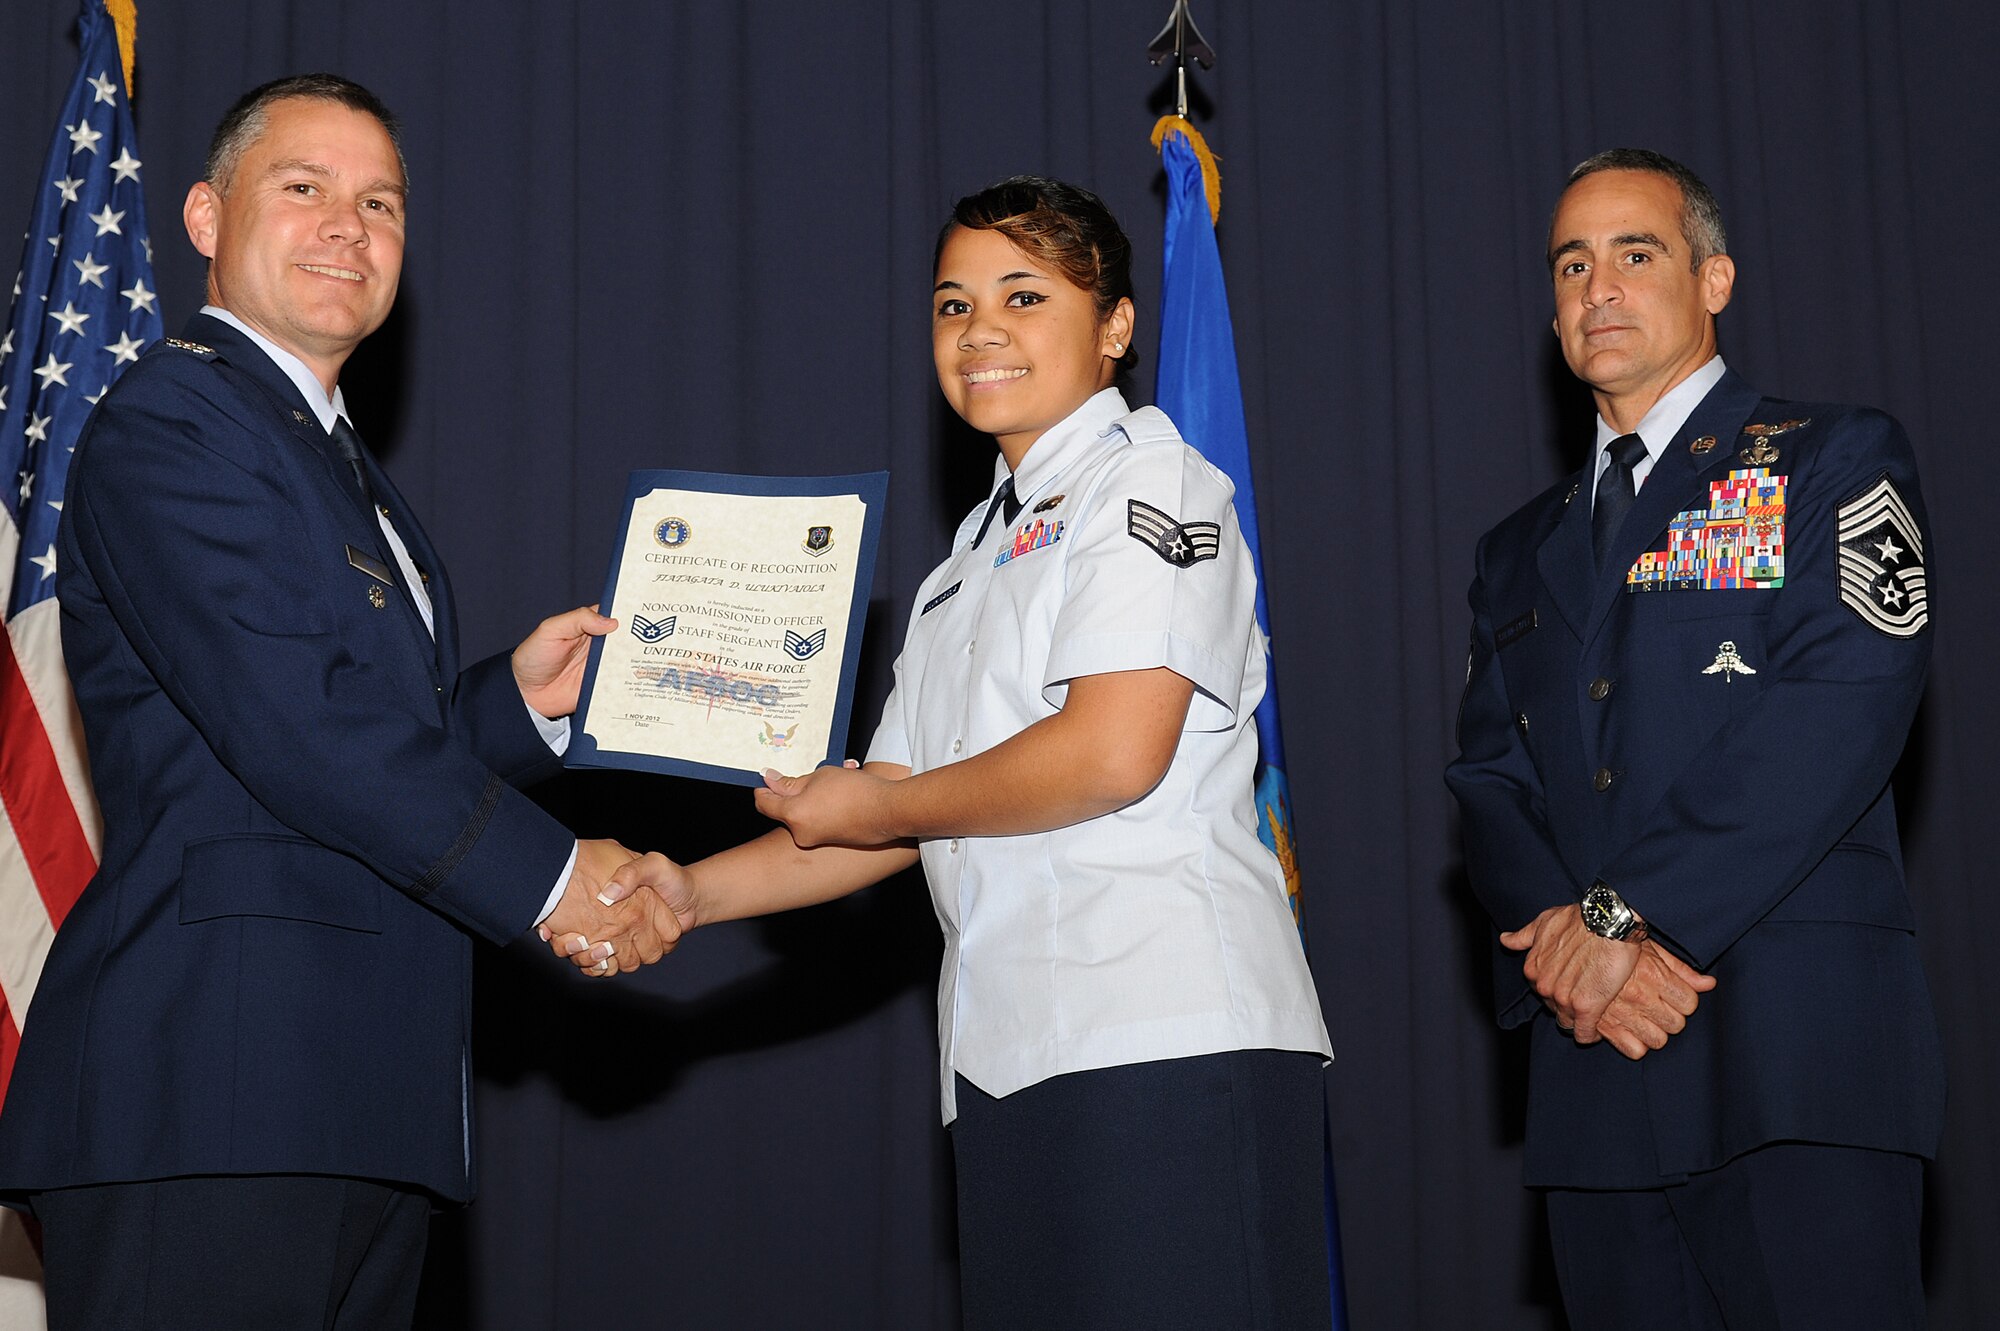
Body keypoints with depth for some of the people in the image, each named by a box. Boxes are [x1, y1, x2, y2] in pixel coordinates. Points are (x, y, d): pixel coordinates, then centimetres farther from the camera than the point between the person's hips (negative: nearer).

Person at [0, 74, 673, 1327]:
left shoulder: (352, 476, 25)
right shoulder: (171, 419, -6)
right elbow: (290, 725, -16)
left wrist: (518, 699, 5)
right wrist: (550, 876, -13)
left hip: (365, 1106, 9)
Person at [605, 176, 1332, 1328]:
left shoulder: (1150, 481, 0)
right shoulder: (975, 552, 25)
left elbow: (1115, 751, -15)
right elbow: (894, 818, 23)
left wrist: (874, 806, -2)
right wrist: (697, 891, 10)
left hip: (1167, 1039, -7)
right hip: (1013, 1055, 8)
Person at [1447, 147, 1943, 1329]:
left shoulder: (1834, 462, 5)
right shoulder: (1520, 551, 22)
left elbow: (1842, 709, -9)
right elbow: (1489, 779, 13)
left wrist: (1628, 917, -13)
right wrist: (1562, 944, -9)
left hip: (1793, 1050, -5)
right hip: (1595, 1058, 5)